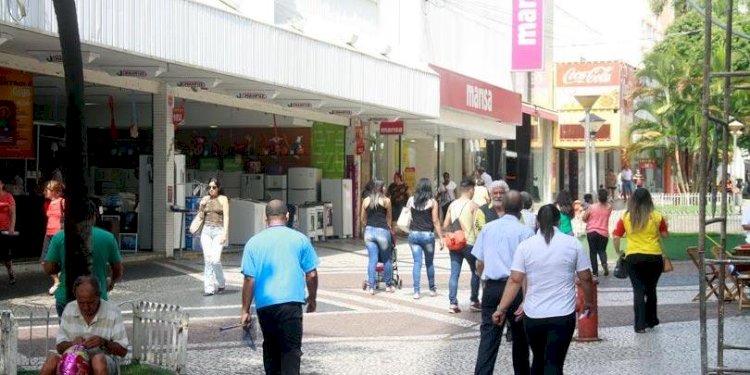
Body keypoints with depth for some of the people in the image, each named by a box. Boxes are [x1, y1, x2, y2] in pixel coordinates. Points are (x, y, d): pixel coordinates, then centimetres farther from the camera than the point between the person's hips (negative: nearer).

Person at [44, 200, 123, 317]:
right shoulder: (108, 238, -3)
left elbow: (49, 269, -5)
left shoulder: (59, 237, -5)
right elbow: (118, 271, 5)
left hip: (66, 298, 0)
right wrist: (111, 282, 26)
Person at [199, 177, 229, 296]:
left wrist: (225, 234, -13)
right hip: (206, 230, 4)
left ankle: (221, 283, 9)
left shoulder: (223, 199, 2)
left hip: (218, 231, -4)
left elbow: (226, 217, -4)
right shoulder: (205, 199, 14)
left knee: (215, 260, -14)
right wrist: (201, 206, -2)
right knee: (207, 260, -3)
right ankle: (209, 288, -1)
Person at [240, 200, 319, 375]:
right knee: (291, 350, -2)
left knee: (270, 348, 17)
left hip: (264, 305, 2)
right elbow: (311, 274, 4)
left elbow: (249, 279, 0)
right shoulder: (300, 239, 2)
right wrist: (312, 299, 20)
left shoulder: (254, 242, 3)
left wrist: (245, 311, 5)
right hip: (291, 303, -2)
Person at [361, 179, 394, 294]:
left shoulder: (366, 200, 9)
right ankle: (388, 285, 19)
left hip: (369, 231, 3)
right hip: (382, 231, -3)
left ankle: (371, 286, -1)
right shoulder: (386, 200, 1)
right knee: (387, 259, 10)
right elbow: (389, 217, 11)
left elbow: (362, 219, 14)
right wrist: (389, 227, 27)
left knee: (372, 259, 3)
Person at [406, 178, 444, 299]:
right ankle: (432, 289, 24)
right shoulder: (432, 202, -6)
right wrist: (441, 237, -2)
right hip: (427, 235, -2)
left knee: (417, 262, 5)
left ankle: (416, 291, -1)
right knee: (429, 263, 13)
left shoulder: (411, 200, 2)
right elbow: (435, 221, -6)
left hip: (413, 234, 2)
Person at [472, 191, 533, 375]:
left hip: (491, 288, 3)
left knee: (489, 336, -1)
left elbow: (479, 265, 9)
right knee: (519, 336, 14)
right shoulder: (525, 232, -7)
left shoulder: (488, 228, 6)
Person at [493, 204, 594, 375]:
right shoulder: (573, 243, -2)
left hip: (533, 315, 2)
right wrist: (588, 303, 18)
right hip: (563, 315, -2)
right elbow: (586, 279, 2)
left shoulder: (525, 245, -2)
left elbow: (515, 281, -6)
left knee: (538, 360, 21)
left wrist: (501, 309, -3)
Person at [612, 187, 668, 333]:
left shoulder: (626, 217, -1)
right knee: (651, 289, 17)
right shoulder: (656, 216, -3)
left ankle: (640, 324, -8)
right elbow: (664, 234, 5)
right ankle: (651, 320, 28)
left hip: (633, 257, -1)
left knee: (638, 290, 2)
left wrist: (618, 251, 12)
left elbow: (616, 237, -3)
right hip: (654, 257, 1)